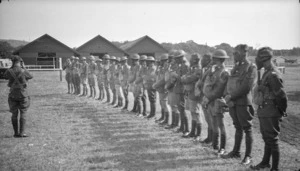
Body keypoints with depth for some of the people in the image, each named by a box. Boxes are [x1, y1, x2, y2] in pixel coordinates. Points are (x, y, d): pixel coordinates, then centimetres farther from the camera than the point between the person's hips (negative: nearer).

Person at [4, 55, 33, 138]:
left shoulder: (9, 71, -7)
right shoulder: (23, 71, -11)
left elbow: (5, 76, 15)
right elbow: (30, 77, 8)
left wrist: (11, 67, 12)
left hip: (13, 95, 2)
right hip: (23, 94, -2)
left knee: (14, 114, 10)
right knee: (23, 114, 4)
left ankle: (16, 133, 12)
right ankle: (22, 132, 0)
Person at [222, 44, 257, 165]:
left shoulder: (251, 67, -8)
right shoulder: (235, 67, 15)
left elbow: (246, 87, -16)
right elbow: (229, 84, 13)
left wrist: (231, 96, -14)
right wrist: (228, 97, -4)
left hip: (243, 102, -7)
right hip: (232, 102, 7)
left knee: (247, 129, 1)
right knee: (238, 128, 16)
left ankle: (248, 156, 8)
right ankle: (236, 152, 25)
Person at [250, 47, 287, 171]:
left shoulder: (273, 75, -21)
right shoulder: (267, 73, 10)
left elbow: (282, 96, -21)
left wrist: (282, 111, -10)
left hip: (271, 114, -10)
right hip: (264, 113, 10)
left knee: (272, 141, 0)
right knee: (267, 139, 21)